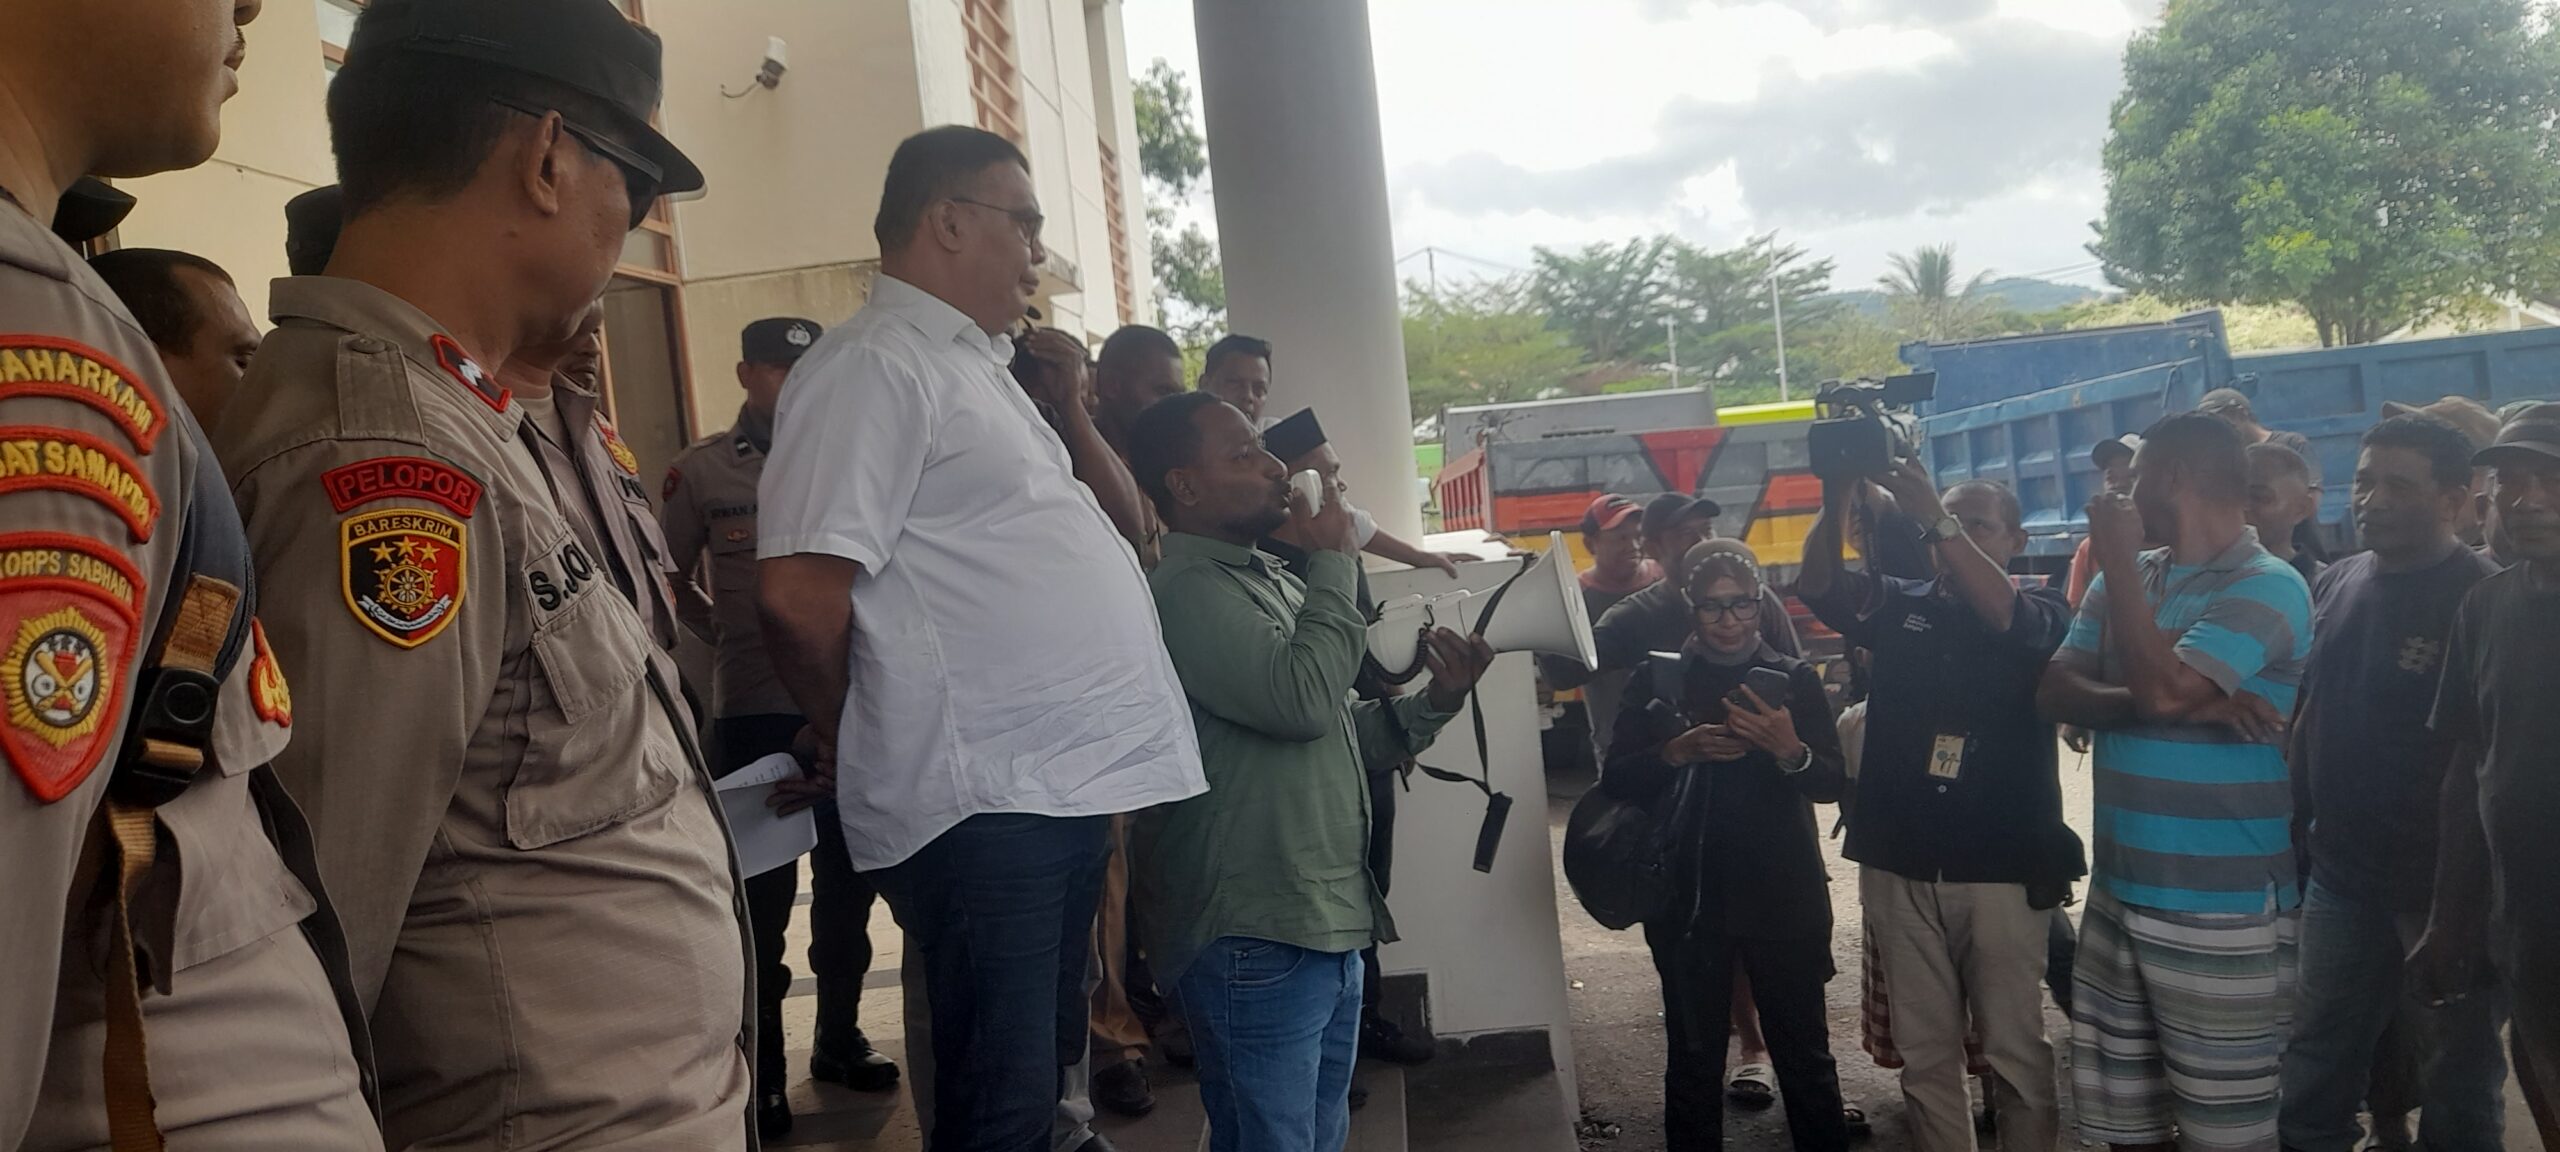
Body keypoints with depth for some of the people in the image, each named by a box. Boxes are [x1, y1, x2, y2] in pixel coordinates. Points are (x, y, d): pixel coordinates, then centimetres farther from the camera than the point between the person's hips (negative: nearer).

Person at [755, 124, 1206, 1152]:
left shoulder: (973, 363, 19)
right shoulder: (876, 364, -12)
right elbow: (798, 594, -19)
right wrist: (854, 744, -5)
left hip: (1063, 783, 10)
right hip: (982, 800, -10)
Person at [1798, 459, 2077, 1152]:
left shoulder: (2042, 612, 3)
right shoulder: (1899, 608, 10)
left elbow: (2001, 613, -20)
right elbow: (1820, 586, -7)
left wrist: (1937, 518, -32)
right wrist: (1836, 501, -25)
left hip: (2003, 867, -2)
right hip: (1898, 866, 3)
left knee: (2014, 1049, 5)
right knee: (1924, 1052, 10)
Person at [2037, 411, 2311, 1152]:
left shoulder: (2267, 587, -11)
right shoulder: (2125, 580, 10)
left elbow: (2162, 689, -24)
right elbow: (2055, 691, -1)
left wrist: (2117, 561, -15)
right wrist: (2185, 705, -16)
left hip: (2218, 903, -6)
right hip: (2118, 885, 6)